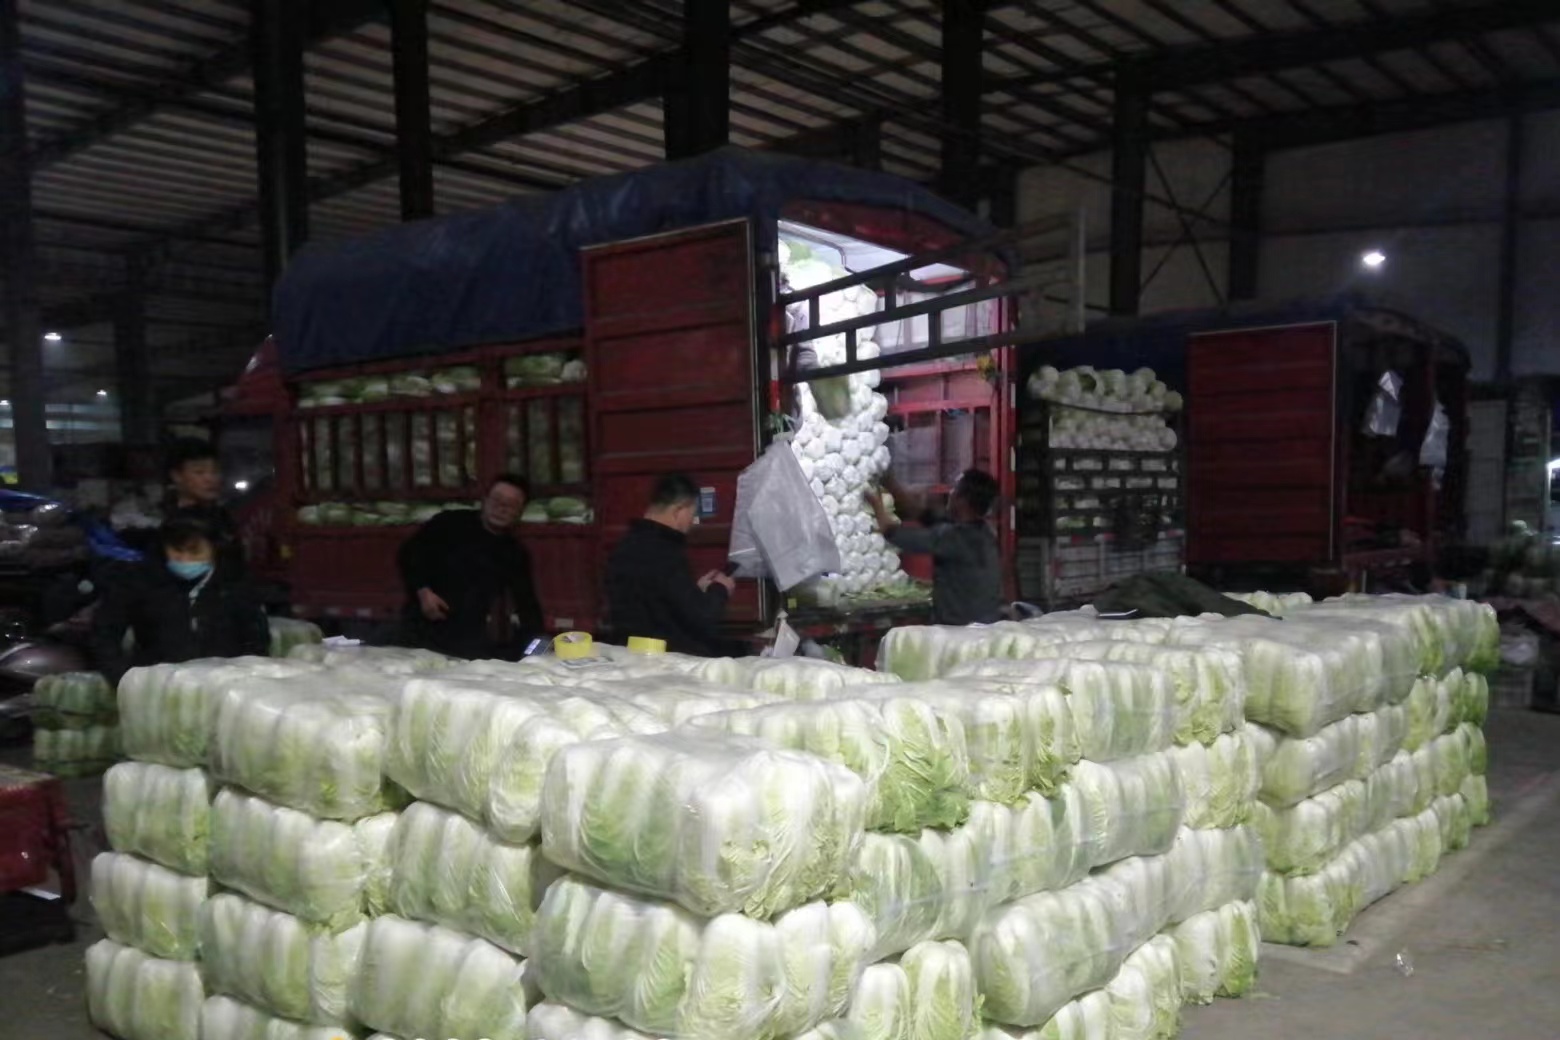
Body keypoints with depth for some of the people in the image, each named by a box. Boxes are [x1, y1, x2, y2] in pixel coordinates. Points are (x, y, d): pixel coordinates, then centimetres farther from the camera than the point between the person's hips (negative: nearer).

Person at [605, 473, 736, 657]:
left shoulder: (628, 545, 7)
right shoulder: (663, 553, -22)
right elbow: (702, 618, -20)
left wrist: (696, 588, 19)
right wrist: (719, 590, -1)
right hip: (668, 653, -9)